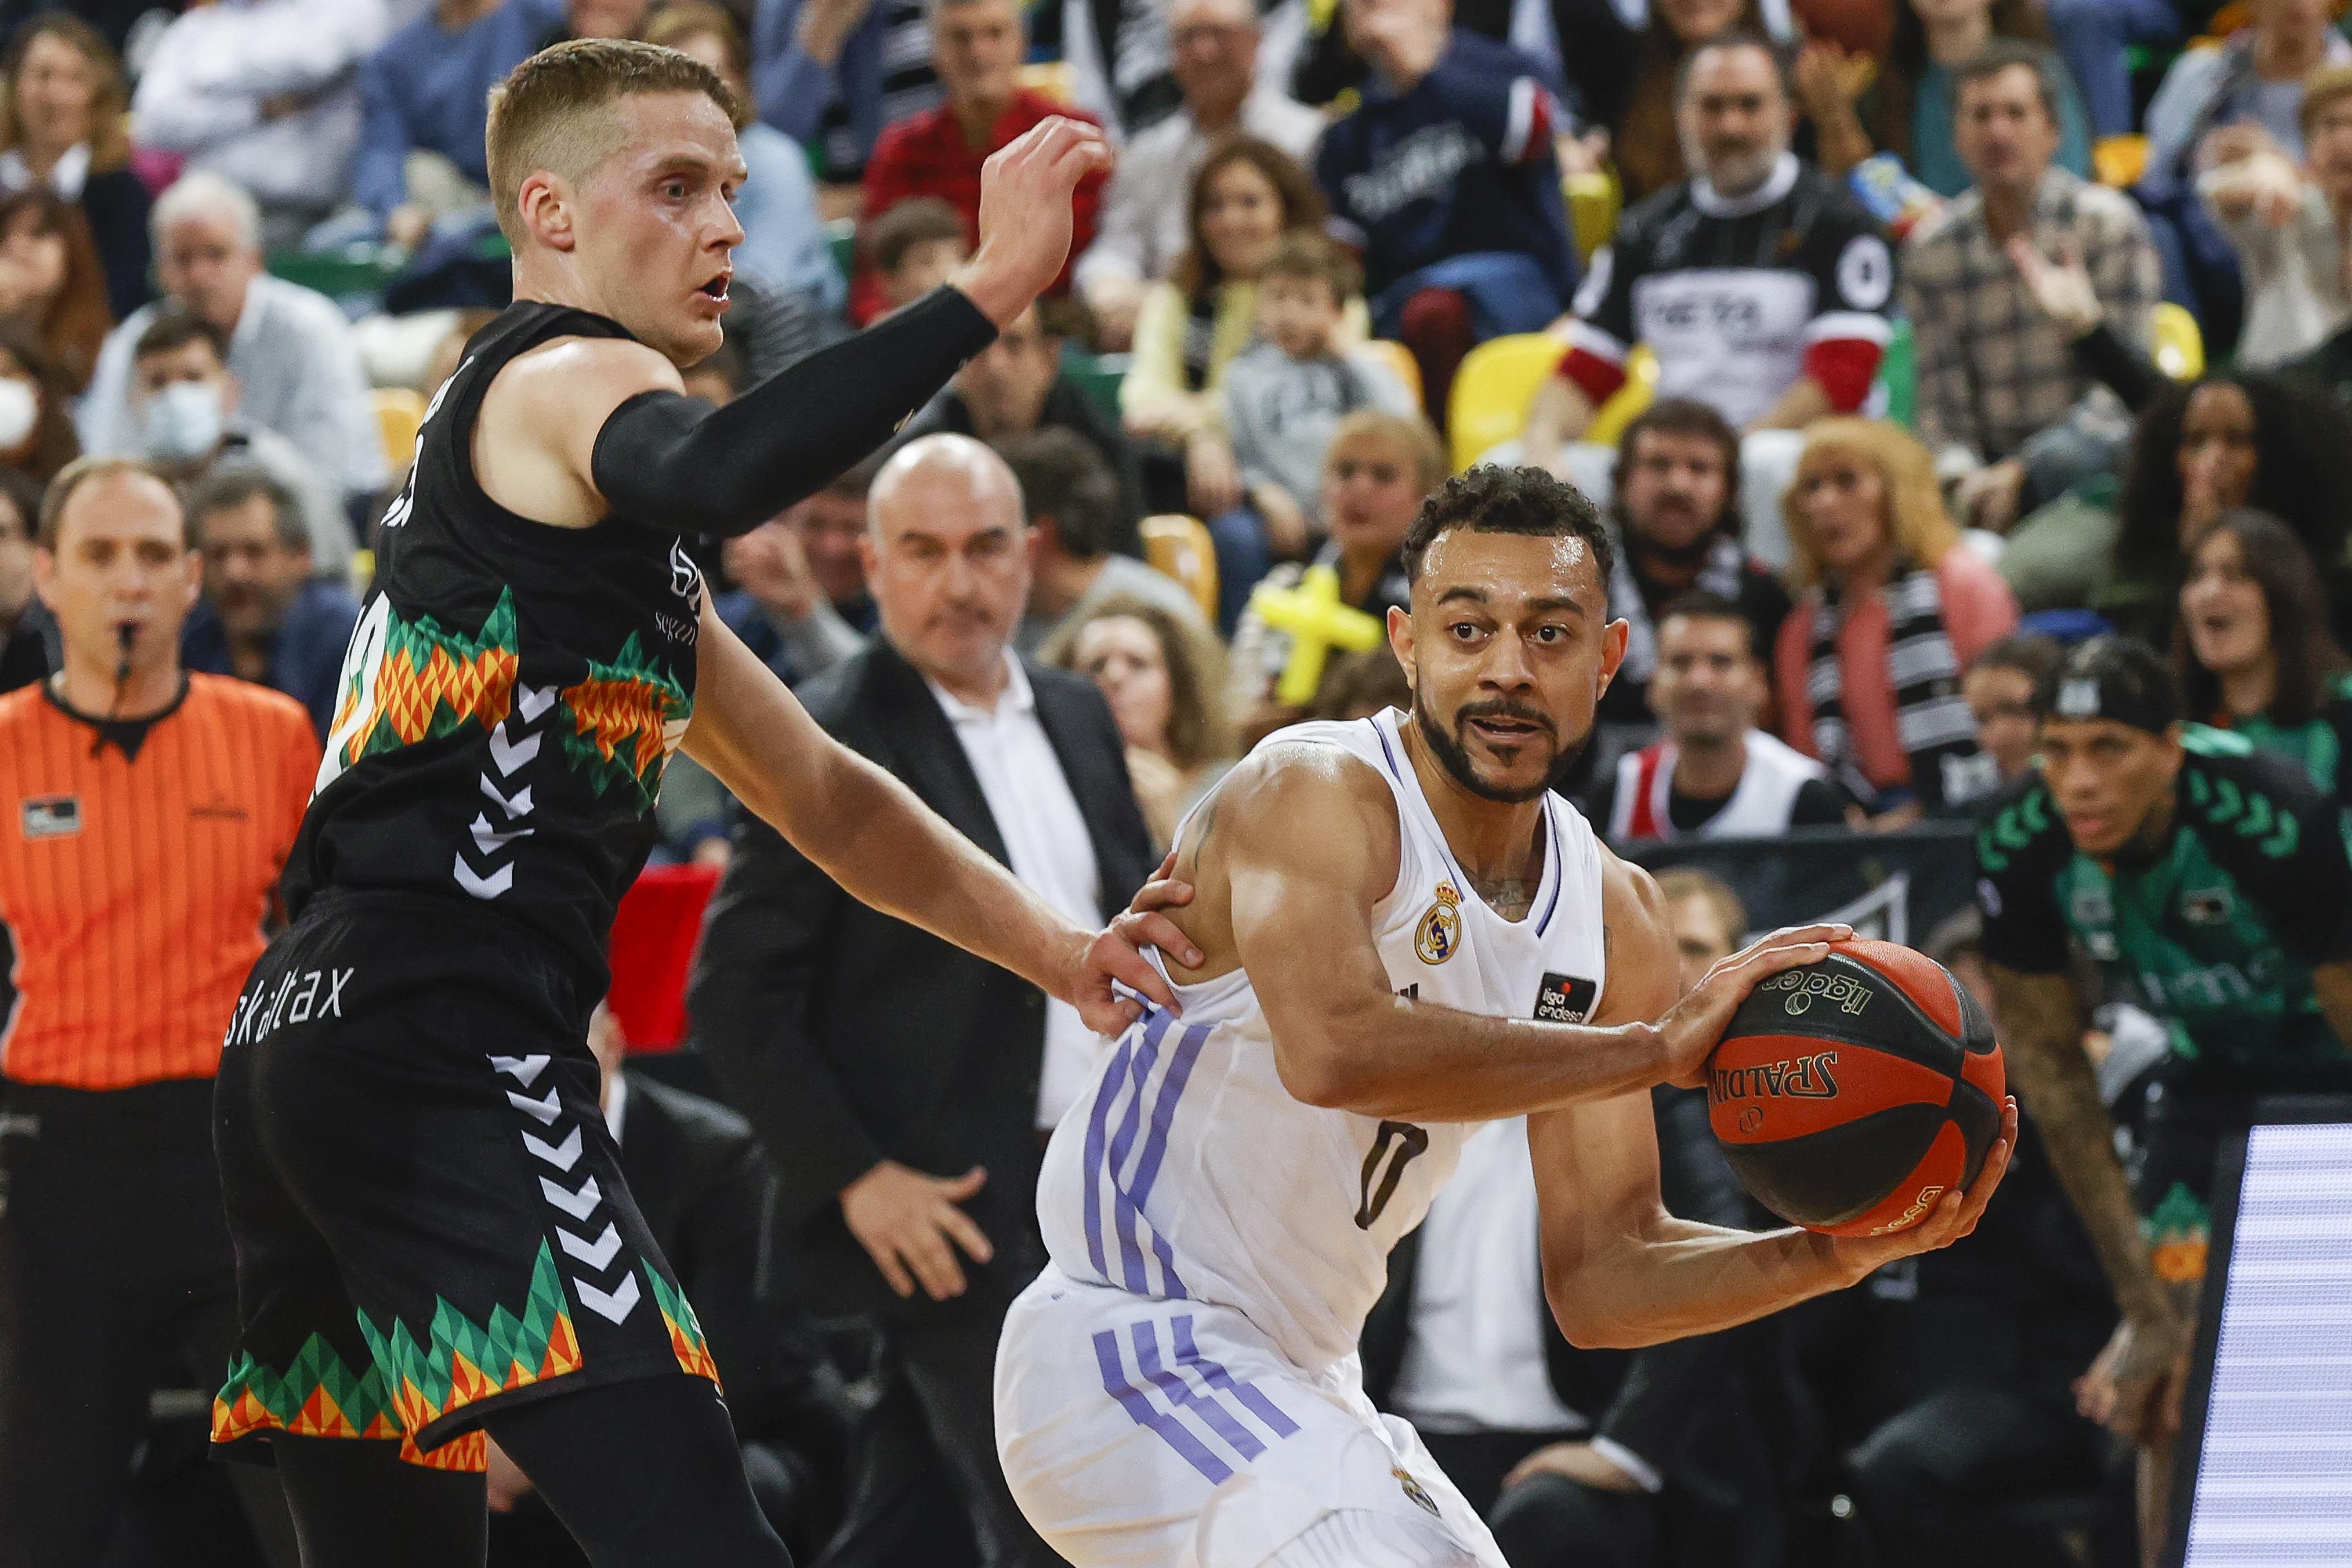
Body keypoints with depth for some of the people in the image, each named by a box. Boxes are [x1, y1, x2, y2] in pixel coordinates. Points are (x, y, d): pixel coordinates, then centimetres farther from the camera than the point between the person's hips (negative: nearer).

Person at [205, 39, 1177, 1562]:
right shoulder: (567, 379, 0)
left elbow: (820, 794, 34)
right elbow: (722, 473, -27)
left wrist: (1063, 953, 25)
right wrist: (992, 285, -27)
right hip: (444, 1044, -10)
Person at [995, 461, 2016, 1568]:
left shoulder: (1614, 918, 4)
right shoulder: (1313, 798, -18)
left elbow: (1598, 1281, 5)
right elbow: (1334, 1050, -39)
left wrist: (1837, 1255, -11)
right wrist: (1657, 1047, -33)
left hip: (1296, 1377, 9)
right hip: (1134, 1350, -9)